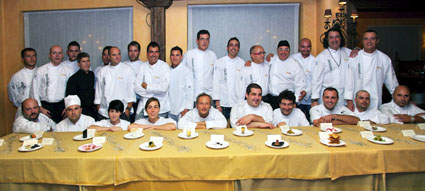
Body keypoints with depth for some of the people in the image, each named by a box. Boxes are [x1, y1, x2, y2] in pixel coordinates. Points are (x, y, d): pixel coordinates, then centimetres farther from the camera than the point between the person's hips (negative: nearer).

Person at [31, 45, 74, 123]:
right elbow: (34, 91, 4)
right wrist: (40, 108, -1)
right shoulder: (40, 70, 5)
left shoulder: (68, 71, 7)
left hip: (62, 105, 1)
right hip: (46, 106, -1)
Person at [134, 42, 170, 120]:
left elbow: (164, 87, -16)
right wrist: (154, 93, -9)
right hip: (143, 107, 3)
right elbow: (136, 88, 0)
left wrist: (147, 86, -5)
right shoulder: (143, 66, 8)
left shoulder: (164, 66, -4)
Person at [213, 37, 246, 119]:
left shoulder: (242, 63, 5)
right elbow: (216, 83, 1)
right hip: (223, 103, 0)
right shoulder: (219, 62, 4)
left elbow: (243, 84, 3)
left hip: (238, 104, 1)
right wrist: (217, 103, -4)